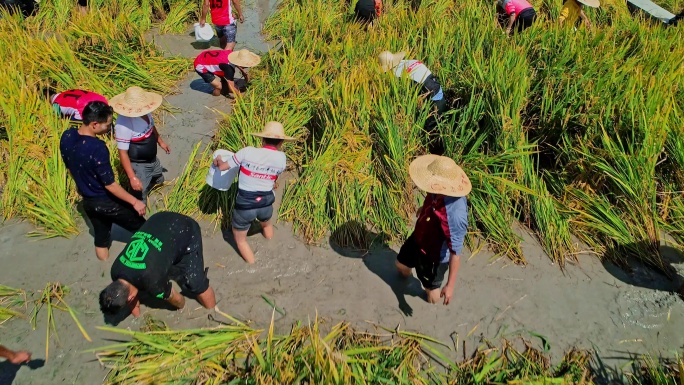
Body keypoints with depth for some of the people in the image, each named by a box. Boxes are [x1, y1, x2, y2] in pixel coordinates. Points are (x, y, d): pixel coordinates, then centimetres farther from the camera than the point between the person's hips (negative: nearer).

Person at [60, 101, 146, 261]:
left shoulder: (66, 137, -7)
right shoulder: (97, 148, -32)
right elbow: (109, 184, -25)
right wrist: (135, 202, -17)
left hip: (87, 202, 7)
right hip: (106, 202, -7)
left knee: (101, 239, 23)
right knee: (142, 228, 14)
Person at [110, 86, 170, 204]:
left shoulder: (144, 111, -14)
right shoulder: (123, 125, -36)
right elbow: (123, 153, -30)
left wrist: (161, 142, 21)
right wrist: (132, 177, -30)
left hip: (152, 159, 8)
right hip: (138, 166, -8)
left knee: (158, 181, 34)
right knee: (140, 200, 8)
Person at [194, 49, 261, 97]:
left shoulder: (232, 54, -13)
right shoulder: (229, 68, -35)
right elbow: (231, 88, -27)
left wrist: (243, 72, 11)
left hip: (206, 56, 8)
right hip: (200, 66, -8)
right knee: (219, 86, -14)